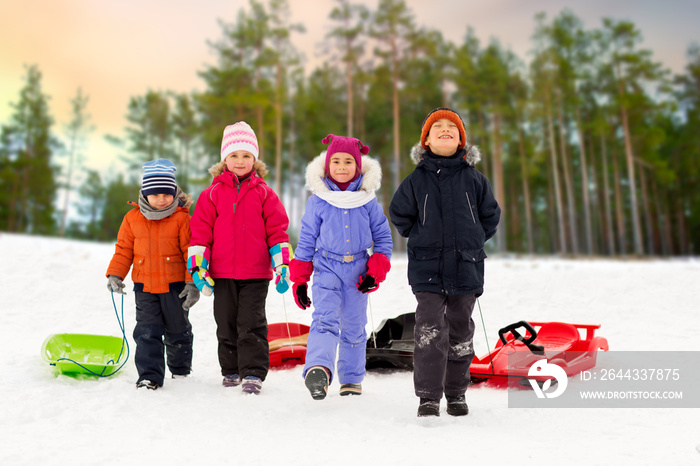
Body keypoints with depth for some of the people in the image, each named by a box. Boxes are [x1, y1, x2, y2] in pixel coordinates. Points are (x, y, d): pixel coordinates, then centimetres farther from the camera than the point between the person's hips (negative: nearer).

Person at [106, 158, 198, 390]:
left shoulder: (181, 218, -7)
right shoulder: (133, 217, 3)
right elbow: (124, 249, 9)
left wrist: (193, 283, -11)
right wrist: (115, 275, -2)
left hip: (175, 285, -2)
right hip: (144, 286, 2)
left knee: (177, 330, 13)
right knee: (147, 332, -3)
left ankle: (180, 369, 33)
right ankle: (149, 375, 2)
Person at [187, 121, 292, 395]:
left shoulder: (264, 194, 3)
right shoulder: (212, 194, 5)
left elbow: (277, 230, 4)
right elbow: (201, 230, 5)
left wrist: (282, 265, -1)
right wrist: (197, 264, -1)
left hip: (256, 273, -2)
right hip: (222, 272, 2)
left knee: (251, 324, -3)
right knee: (226, 325, 12)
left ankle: (253, 373, 5)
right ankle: (231, 371, 26)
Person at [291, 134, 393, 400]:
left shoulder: (367, 200, 2)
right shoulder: (317, 200, -1)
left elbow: (383, 237, 7)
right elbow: (306, 240, 5)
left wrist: (376, 272, -3)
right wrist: (299, 279, 3)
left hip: (358, 269, 2)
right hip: (326, 267, -2)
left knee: (354, 327, 10)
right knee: (325, 318, -21)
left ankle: (351, 379, 23)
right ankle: (318, 369, -38)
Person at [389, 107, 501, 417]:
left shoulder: (473, 178, 4)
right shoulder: (417, 179, 2)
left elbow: (490, 215, 14)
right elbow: (399, 214, 12)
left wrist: (472, 242, 9)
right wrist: (421, 241, 10)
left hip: (465, 267, 2)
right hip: (427, 268, -1)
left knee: (460, 333, 11)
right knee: (430, 332, -9)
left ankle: (457, 394, 26)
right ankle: (428, 397, 1)